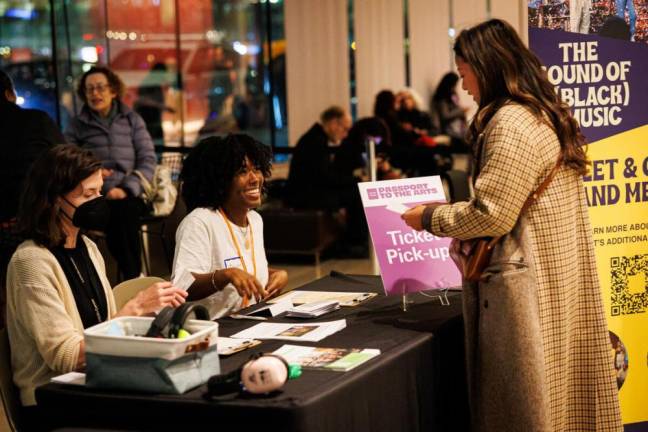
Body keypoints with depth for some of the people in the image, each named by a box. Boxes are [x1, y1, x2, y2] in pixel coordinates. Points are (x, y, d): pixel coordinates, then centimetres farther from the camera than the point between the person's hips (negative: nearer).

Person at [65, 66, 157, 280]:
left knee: (122, 210, -35)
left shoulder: (132, 120, 15)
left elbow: (148, 159, 6)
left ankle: (132, 278, -26)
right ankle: (134, 276, -23)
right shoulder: (77, 125, 16)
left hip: (128, 195, 0)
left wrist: (126, 189, -9)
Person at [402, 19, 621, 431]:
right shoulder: (544, 114, 13)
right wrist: (448, 213, 18)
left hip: (526, 285, -10)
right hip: (555, 276, 10)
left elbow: (491, 215, -21)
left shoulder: (511, 122, -17)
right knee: (559, 396, 14)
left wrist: (430, 217, -6)